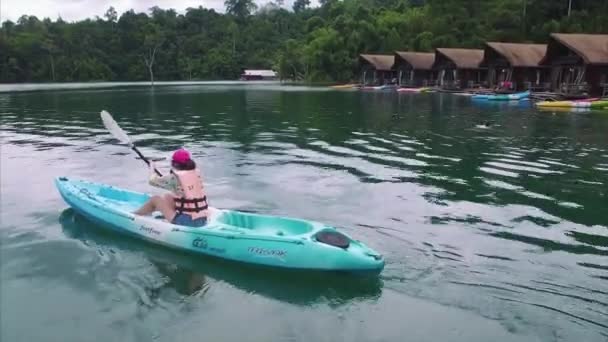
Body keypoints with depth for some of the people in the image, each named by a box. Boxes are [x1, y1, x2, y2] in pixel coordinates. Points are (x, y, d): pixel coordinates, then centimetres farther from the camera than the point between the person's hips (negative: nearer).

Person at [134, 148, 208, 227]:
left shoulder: (174, 177, -14)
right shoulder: (196, 174, 3)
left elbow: (153, 181, 2)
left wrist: (152, 168, 22)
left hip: (187, 222, -6)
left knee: (155, 199, 12)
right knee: (168, 197, 24)